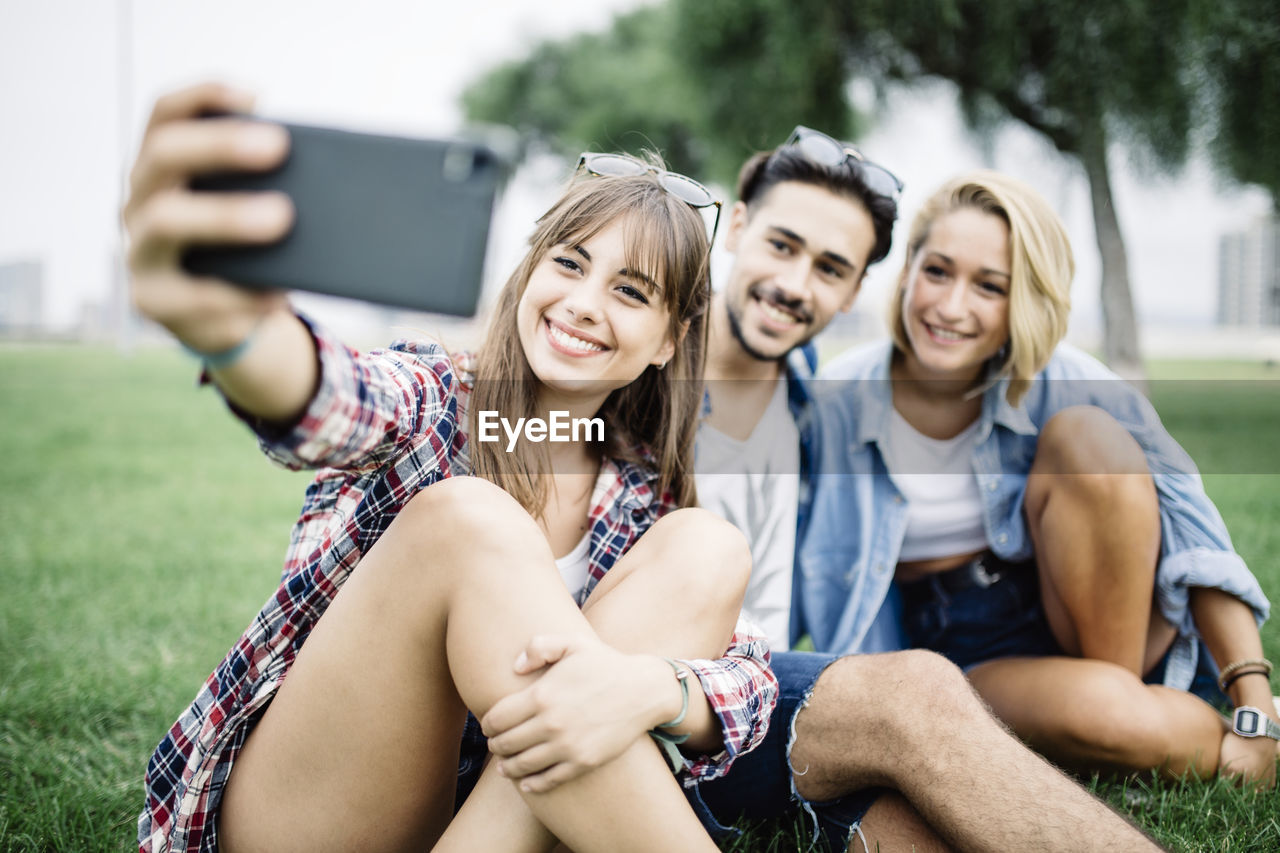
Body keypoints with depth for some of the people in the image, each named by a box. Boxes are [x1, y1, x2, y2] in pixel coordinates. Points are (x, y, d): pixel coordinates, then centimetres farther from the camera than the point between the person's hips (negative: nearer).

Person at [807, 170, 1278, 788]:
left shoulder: (1062, 387, -11)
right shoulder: (840, 403, -10)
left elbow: (1198, 543, -13)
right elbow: (819, 572, -2)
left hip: (1111, 625, 2)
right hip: (963, 659, -1)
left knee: (1084, 433, -24)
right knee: (1098, 713, -36)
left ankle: (1120, 685, -14)